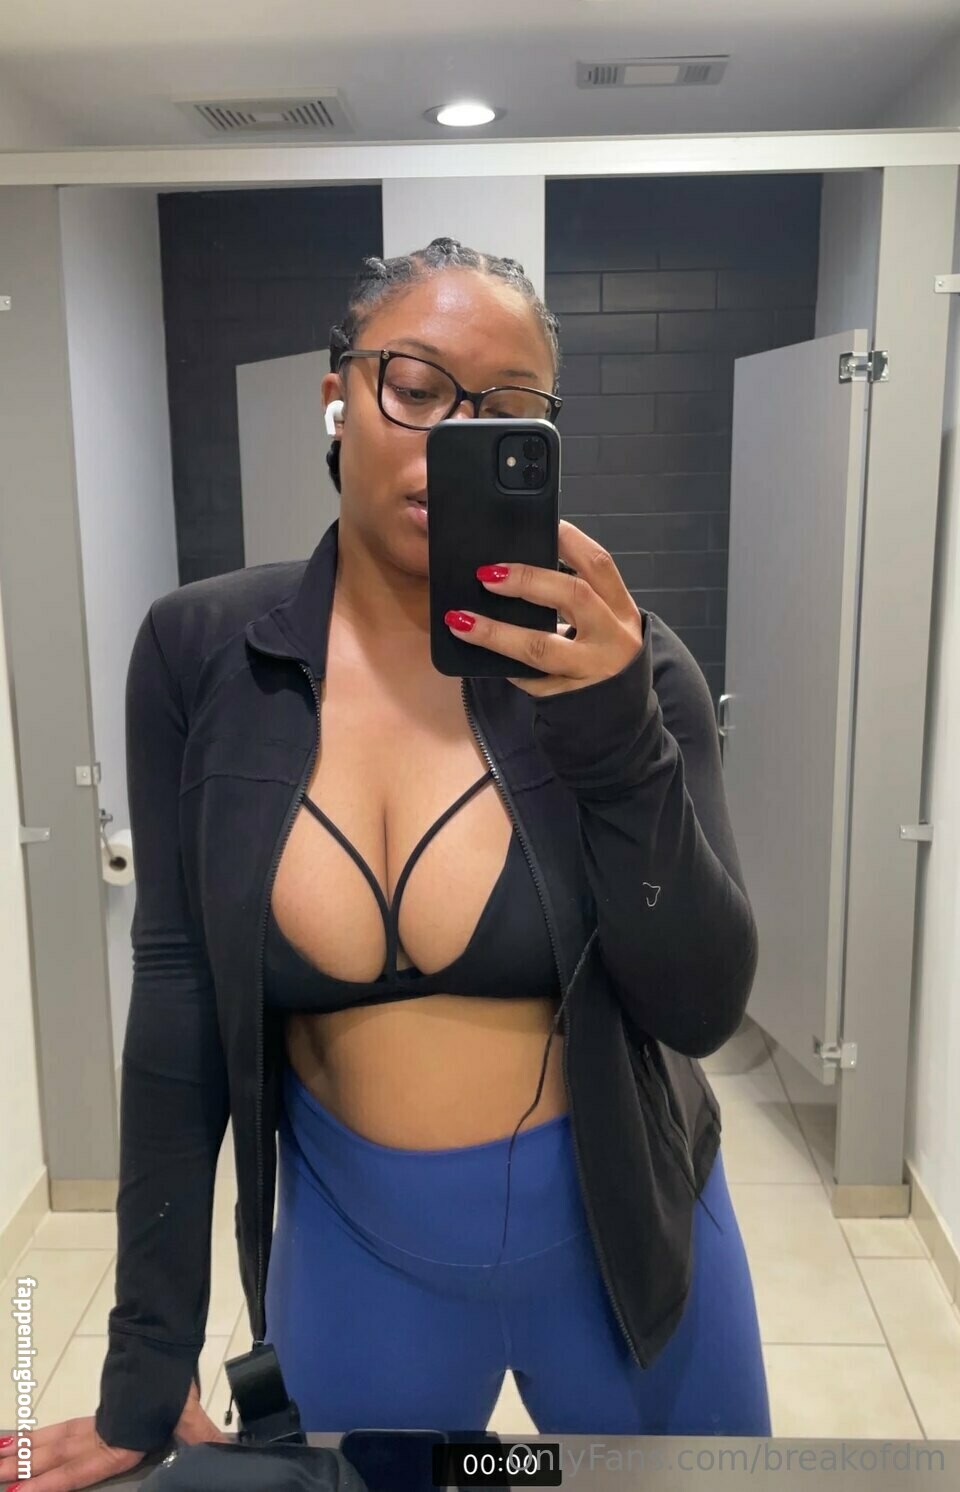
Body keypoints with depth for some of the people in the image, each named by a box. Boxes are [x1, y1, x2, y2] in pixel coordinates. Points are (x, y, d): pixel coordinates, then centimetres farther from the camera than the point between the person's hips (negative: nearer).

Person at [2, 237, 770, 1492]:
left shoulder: (618, 660, -13)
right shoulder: (202, 653, -11)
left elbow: (704, 1008, -15)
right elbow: (180, 1000, -7)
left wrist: (616, 730, -30)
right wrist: (149, 1361, -3)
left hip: (622, 1231, 1)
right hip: (354, 1243, 0)